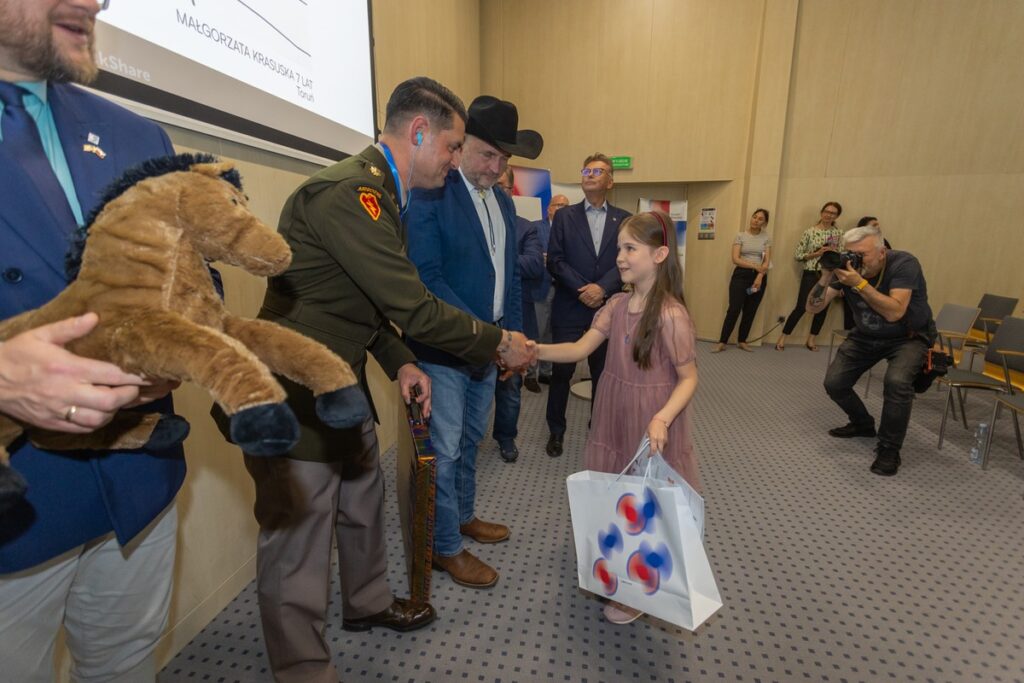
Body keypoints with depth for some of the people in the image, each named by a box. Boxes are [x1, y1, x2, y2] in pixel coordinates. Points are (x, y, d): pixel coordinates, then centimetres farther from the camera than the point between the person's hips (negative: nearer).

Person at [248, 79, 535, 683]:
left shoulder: (380, 193, 10)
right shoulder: (349, 194, -23)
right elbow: (417, 310, -25)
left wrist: (400, 363, 3)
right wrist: (500, 343, -12)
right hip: (296, 393, -10)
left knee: (364, 500, 24)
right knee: (298, 545, 6)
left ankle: (368, 602, 48)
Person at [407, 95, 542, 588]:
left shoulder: (503, 202, 12)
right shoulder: (431, 194, -12)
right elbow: (426, 276, -18)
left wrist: (511, 334, 6)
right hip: (443, 347, -7)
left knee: (470, 441, 20)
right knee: (444, 449, 5)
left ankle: (463, 516, 41)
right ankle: (445, 548, 24)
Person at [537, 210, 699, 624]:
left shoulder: (671, 315, -19)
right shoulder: (616, 305, 0)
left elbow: (688, 377, -13)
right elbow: (581, 349, -1)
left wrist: (662, 419, -28)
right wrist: (535, 349, -13)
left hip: (651, 424, -6)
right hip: (614, 418, 6)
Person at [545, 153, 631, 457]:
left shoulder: (624, 219, 8)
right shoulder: (564, 216, 6)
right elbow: (554, 260, -2)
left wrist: (602, 288, -15)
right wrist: (582, 289, -13)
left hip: (607, 308, 1)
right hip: (569, 308, -1)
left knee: (603, 373, 10)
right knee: (561, 372, 5)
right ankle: (556, 431, 21)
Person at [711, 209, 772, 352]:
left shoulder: (766, 238, 6)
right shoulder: (741, 236, 0)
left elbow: (767, 261, 0)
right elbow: (735, 259, -9)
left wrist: (759, 277, -14)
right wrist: (755, 266, -17)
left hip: (759, 276, 3)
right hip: (741, 275, -3)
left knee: (750, 311, 7)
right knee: (734, 310, -9)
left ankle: (742, 341, 20)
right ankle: (722, 342, -4)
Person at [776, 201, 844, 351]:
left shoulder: (839, 233, 5)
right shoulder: (810, 232, -4)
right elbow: (797, 255, -6)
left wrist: (834, 252, -11)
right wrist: (816, 253, -16)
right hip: (811, 274, -4)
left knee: (823, 308, 9)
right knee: (801, 307, -5)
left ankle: (811, 339, 23)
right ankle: (782, 338, 5)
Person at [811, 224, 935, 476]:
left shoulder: (904, 264, -25)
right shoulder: (846, 267, -14)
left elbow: (894, 312, -37)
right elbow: (812, 308, -17)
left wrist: (859, 283, -42)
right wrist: (826, 276, -31)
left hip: (909, 337, -4)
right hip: (866, 336, 5)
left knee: (896, 381, -31)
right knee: (834, 382, -6)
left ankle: (889, 449, -11)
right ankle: (863, 424, 26)